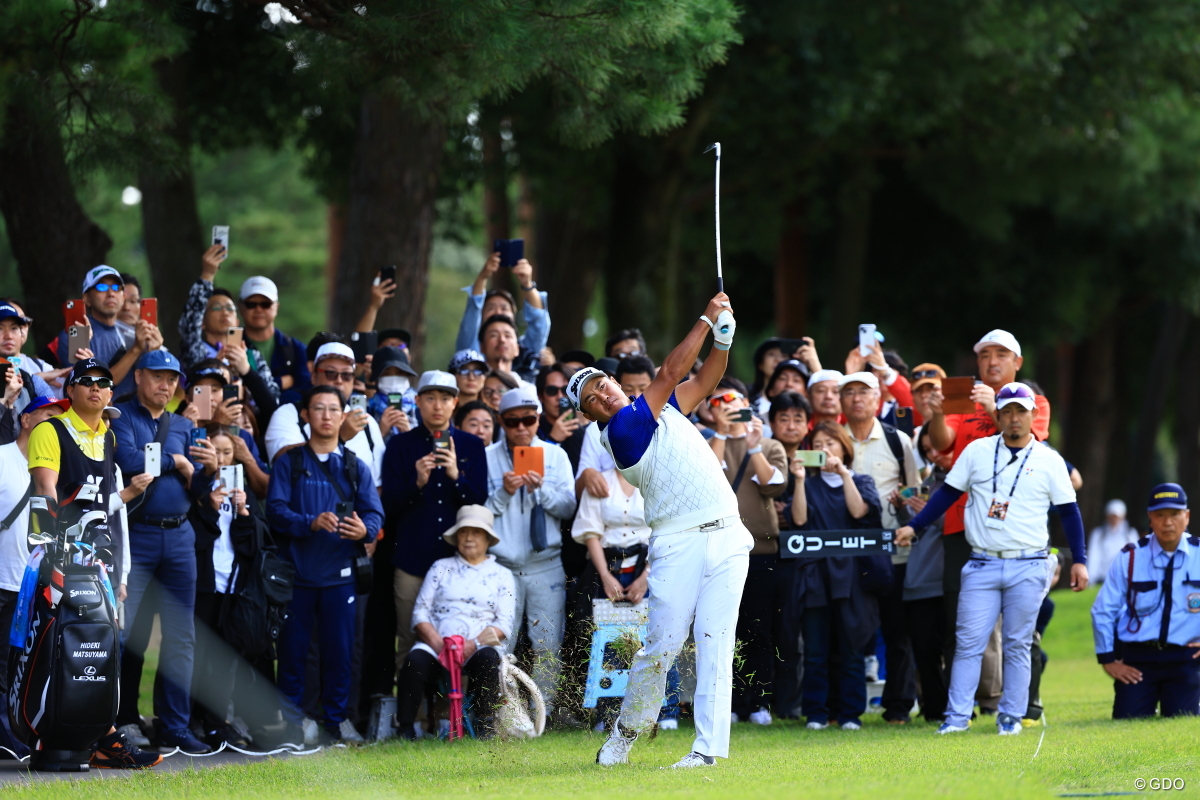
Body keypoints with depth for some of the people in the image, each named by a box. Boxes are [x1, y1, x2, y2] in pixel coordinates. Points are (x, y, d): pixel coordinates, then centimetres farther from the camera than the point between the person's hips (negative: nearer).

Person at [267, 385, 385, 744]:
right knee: (293, 648, -1)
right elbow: (276, 509, -5)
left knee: (339, 648, 0)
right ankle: (291, 721, 7)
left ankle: (337, 719, 10)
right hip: (297, 569, -1)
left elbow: (374, 513, 3)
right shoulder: (289, 463, 7)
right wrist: (311, 523, -22)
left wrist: (364, 529, -20)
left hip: (339, 573, 1)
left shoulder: (356, 467, 13)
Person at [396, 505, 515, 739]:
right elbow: (420, 612, 10)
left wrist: (474, 644, -14)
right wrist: (436, 641, -10)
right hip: (436, 644, 1)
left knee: (488, 658, -36)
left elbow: (504, 623, 4)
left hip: (478, 647, -1)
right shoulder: (441, 568, 19)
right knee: (415, 661, -32)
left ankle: (485, 726, -27)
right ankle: (405, 728, -26)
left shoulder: (501, 575, 15)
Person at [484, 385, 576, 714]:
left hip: (546, 565, 1)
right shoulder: (488, 457, 6)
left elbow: (568, 507, 2)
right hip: (501, 565, -1)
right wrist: (504, 493, -13)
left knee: (548, 646, -1)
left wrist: (541, 489, -13)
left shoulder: (555, 456, 9)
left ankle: (543, 713, 5)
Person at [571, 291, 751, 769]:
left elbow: (705, 380, 22)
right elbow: (670, 373, -8)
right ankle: (627, 730, 15)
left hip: (726, 537, 5)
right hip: (678, 544, -5)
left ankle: (709, 747, -10)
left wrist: (723, 338, 3)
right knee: (663, 644, -8)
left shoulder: (662, 408, 18)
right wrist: (706, 320, -2)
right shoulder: (619, 430, -6)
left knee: (715, 641, -5)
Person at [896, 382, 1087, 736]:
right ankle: (957, 717, -2)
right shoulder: (977, 451, 8)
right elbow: (948, 493, 12)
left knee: (1017, 645, 2)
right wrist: (913, 527, 6)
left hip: (1028, 569, -1)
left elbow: (1069, 511, 7)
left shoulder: (1049, 461, 4)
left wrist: (1079, 560, 2)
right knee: (968, 642, -3)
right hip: (982, 565, 1)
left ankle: (1011, 717, 8)